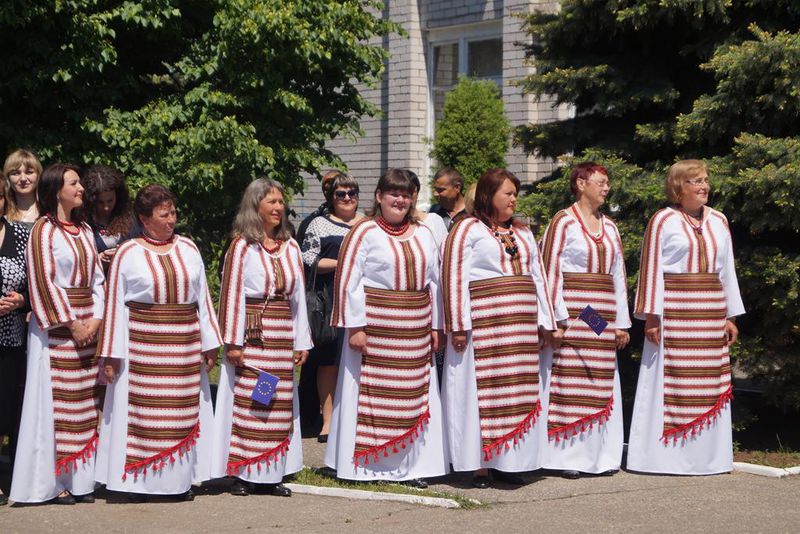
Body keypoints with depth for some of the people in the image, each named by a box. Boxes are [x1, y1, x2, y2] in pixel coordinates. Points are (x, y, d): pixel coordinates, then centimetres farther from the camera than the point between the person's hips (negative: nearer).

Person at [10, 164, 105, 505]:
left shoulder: (85, 231, 14)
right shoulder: (43, 230, -5)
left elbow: (97, 279, 13)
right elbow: (43, 283, -10)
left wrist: (96, 319, -2)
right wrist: (71, 324, -12)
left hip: (88, 325, 6)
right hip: (56, 326, -6)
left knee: (85, 403, 6)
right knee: (55, 402, -4)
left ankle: (80, 479, 11)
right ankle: (53, 481, 1)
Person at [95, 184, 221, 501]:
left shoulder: (187, 248, 9)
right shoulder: (127, 254, 0)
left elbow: (202, 297, 11)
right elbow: (115, 305, 0)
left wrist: (209, 344, 6)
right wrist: (112, 354, -5)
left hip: (185, 347, 3)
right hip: (142, 344, -3)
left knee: (183, 412, 5)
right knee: (143, 412, -2)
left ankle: (181, 479, 12)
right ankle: (139, 481, 4)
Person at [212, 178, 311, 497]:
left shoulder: (290, 247, 12)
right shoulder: (242, 246, -3)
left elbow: (298, 295, 14)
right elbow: (232, 295, -5)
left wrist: (302, 341, 11)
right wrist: (233, 341, -10)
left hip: (283, 336, 5)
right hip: (252, 335, -5)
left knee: (280, 406, 6)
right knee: (247, 402, -4)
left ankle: (273, 473, 12)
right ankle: (242, 474, 3)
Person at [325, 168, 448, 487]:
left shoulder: (423, 234, 13)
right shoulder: (365, 232, -3)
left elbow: (433, 282, 16)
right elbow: (348, 281, -7)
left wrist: (436, 326, 11)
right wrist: (355, 326, -13)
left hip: (415, 331, 5)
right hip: (376, 326, -5)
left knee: (414, 396, 6)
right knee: (372, 396, -1)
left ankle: (409, 464, 13)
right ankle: (368, 464, 6)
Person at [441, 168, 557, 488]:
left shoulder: (523, 233, 19)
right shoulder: (468, 230, -1)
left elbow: (537, 277, 20)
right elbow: (453, 277, -7)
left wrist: (545, 322, 13)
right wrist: (458, 326, -13)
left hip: (522, 326, 6)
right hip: (483, 325, -6)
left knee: (517, 394, 6)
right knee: (482, 392, -6)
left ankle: (507, 463, 12)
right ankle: (479, 466, -1)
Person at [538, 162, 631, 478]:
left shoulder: (609, 227, 17)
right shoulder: (563, 223, -2)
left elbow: (618, 275, 19)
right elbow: (551, 271, -7)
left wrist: (621, 322, 13)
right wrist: (557, 318, -15)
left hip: (604, 316, 6)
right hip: (572, 312, -6)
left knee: (602, 387, 6)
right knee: (568, 382, -6)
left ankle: (600, 455, 13)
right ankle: (567, 456, -1)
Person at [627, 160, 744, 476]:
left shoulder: (718, 221, 14)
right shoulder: (663, 221, -1)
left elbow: (726, 269, 16)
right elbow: (651, 269, -3)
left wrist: (731, 316, 12)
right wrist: (651, 316, -10)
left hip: (711, 314, 5)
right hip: (673, 312, -5)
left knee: (708, 385, 5)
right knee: (669, 383, -4)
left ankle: (705, 454, 12)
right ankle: (666, 454, 1)